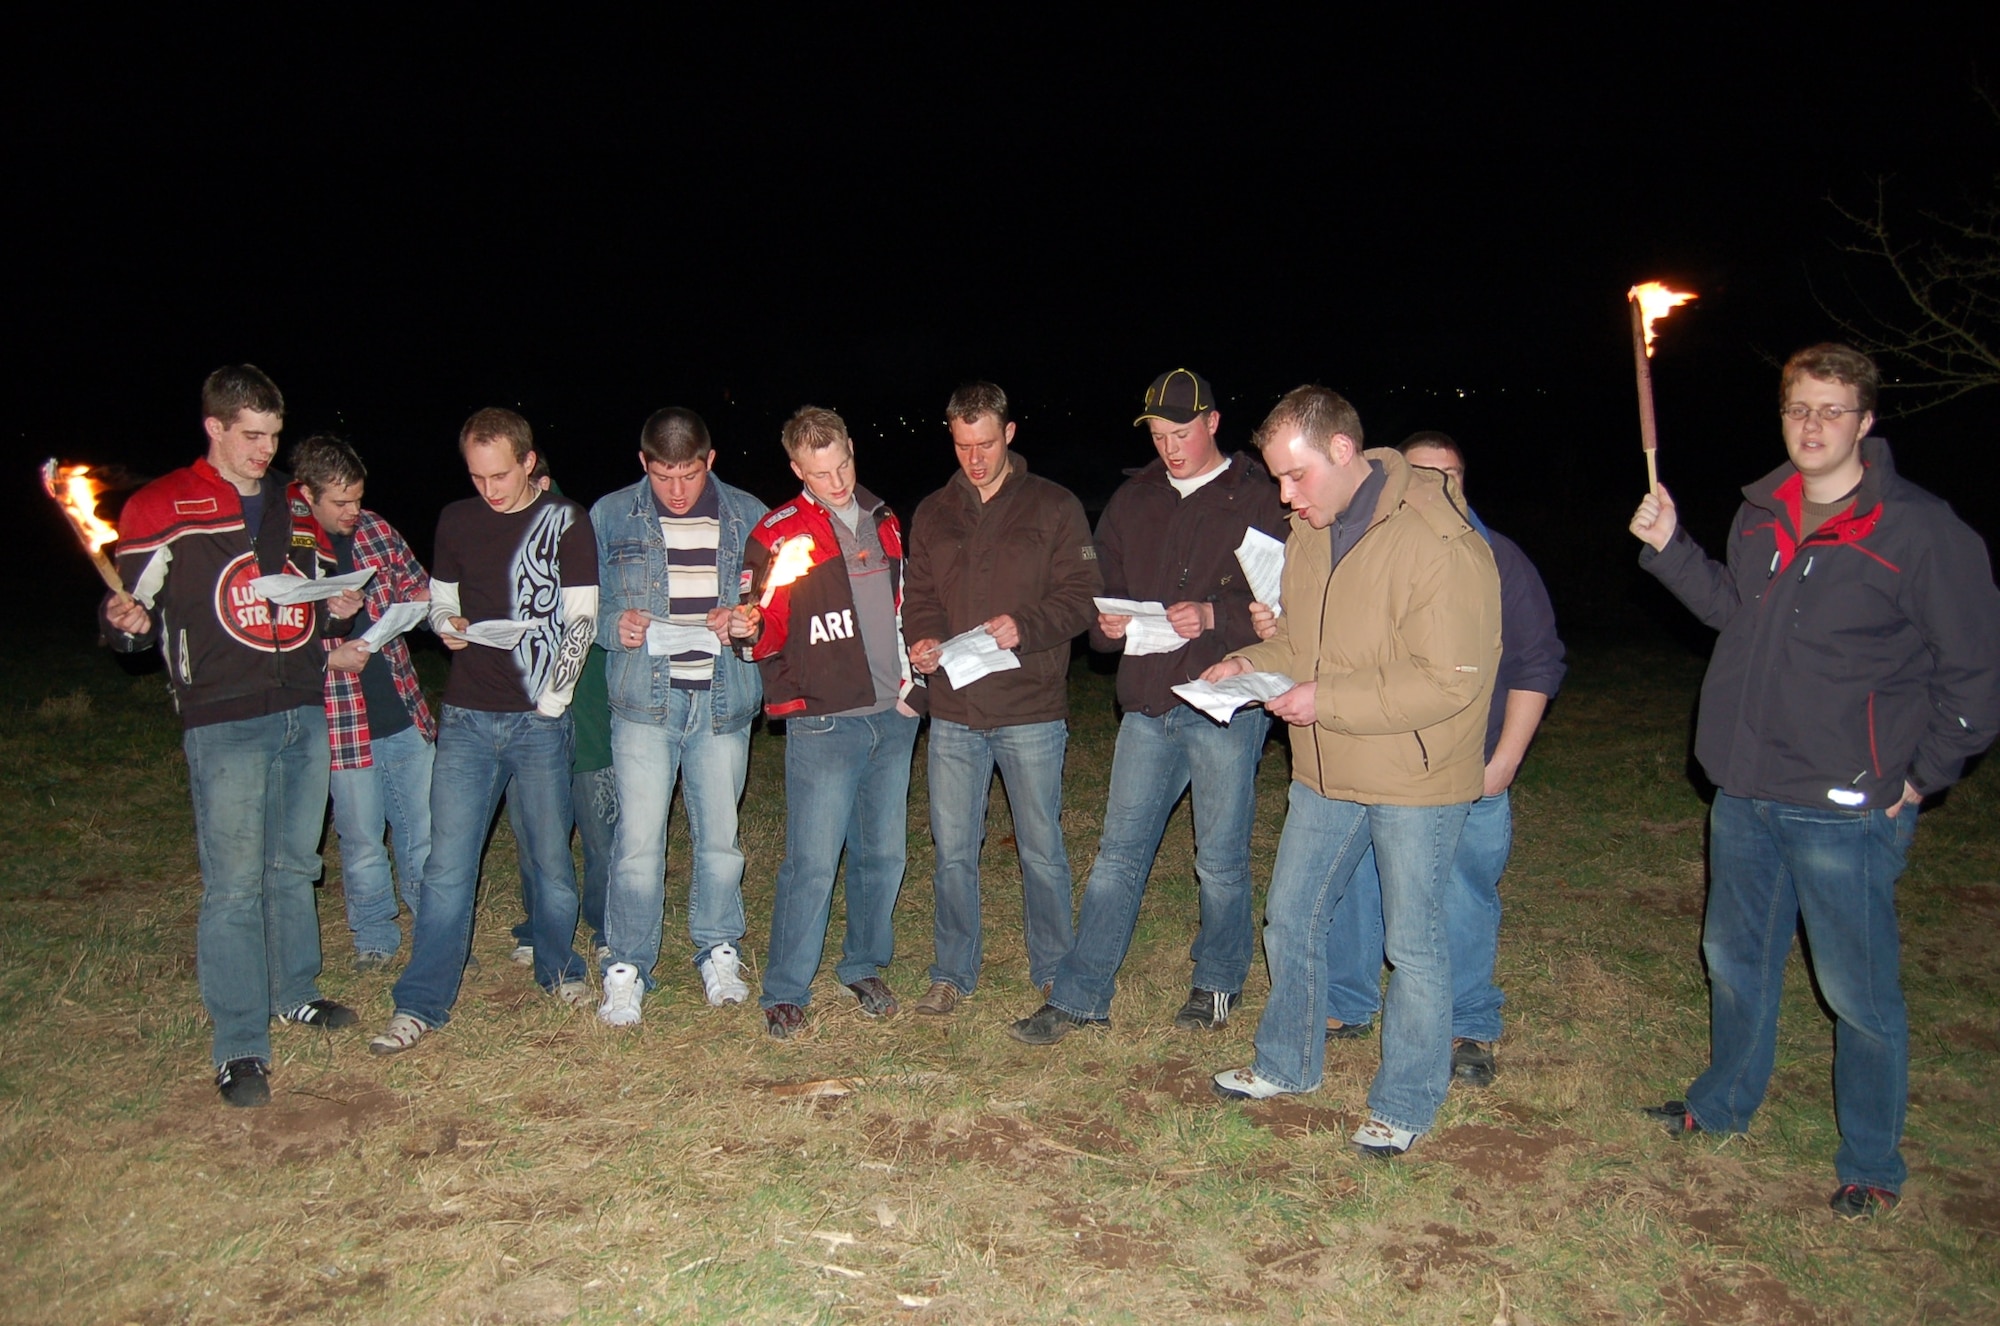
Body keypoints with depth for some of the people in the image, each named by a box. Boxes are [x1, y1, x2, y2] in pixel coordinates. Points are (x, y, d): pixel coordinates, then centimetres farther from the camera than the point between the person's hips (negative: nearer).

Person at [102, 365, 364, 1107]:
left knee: (294, 865, 17)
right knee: (234, 884, -4)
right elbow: (135, 617, -2)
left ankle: (294, 994, 33)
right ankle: (239, 1046, 6)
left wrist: (338, 609, 4)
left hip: (304, 714, 6)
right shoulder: (162, 509, -3)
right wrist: (125, 622, -24)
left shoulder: (295, 508, 15)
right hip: (224, 724, -5)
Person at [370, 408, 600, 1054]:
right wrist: (447, 624, -5)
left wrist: (553, 697, -11)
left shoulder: (564, 521, -1)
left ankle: (559, 970, 29)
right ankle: (421, 1004, 8)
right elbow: (440, 598, 19)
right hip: (467, 717, 2)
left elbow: (581, 618, -3)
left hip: (538, 718, -2)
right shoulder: (456, 520, 10)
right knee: (447, 866, 0)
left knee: (549, 858, 8)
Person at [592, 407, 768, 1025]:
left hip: (724, 701, 2)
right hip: (643, 699, -1)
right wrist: (614, 626, -14)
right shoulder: (609, 516, 4)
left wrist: (746, 621, -11)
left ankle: (718, 952, 29)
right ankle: (627, 969, 12)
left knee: (719, 837, 11)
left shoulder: (748, 517, 5)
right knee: (638, 841, -4)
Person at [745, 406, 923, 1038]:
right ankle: (785, 991, 8)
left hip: (892, 718, 5)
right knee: (813, 861, -7)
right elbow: (769, 638, -2)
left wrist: (910, 682, 13)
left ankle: (865, 967, 29)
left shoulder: (884, 520, 14)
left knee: (884, 851, 11)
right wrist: (749, 628, -24)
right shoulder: (777, 534, -1)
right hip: (822, 723, -5)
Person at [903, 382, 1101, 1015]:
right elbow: (919, 598, 13)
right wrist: (924, 641, -8)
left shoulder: (1054, 506, 1)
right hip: (953, 712, 3)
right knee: (952, 849, 9)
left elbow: (1082, 594, -4)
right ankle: (953, 972, 24)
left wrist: (1026, 626, -21)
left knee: (1042, 850, 8)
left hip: (1031, 711, -3)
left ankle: (1054, 974, 25)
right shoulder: (932, 513, 12)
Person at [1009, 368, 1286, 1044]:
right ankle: (1078, 997, 13)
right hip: (1148, 705, 4)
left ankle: (1218, 982, 30)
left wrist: (1214, 616, -22)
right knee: (1118, 854, 6)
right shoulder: (1132, 501, 12)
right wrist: (1106, 624, -4)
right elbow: (1101, 591, 18)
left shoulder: (1260, 500, -3)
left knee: (1221, 860, 9)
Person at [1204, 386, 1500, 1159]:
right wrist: (1250, 665, -3)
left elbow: (1450, 681, -25)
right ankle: (1288, 1064, 38)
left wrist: (1326, 701, -25)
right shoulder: (1309, 533, 4)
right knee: (1290, 919, 17)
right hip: (1326, 773, 8)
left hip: (1414, 778, -7)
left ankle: (1404, 1105, 27)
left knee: (1413, 944, 8)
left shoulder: (1438, 543, -22)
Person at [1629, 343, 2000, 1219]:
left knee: (1858, 995, 6)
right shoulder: (1760, 514, 6)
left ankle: (1872, 1166, 25)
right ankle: (1724, 1106, 41)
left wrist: (1919, 779, -6)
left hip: (1846, 811, -6)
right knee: (1735, 960, 21)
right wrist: (1669, 549, 8)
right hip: (1746, 794, 6)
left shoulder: (1921, 531, -12)